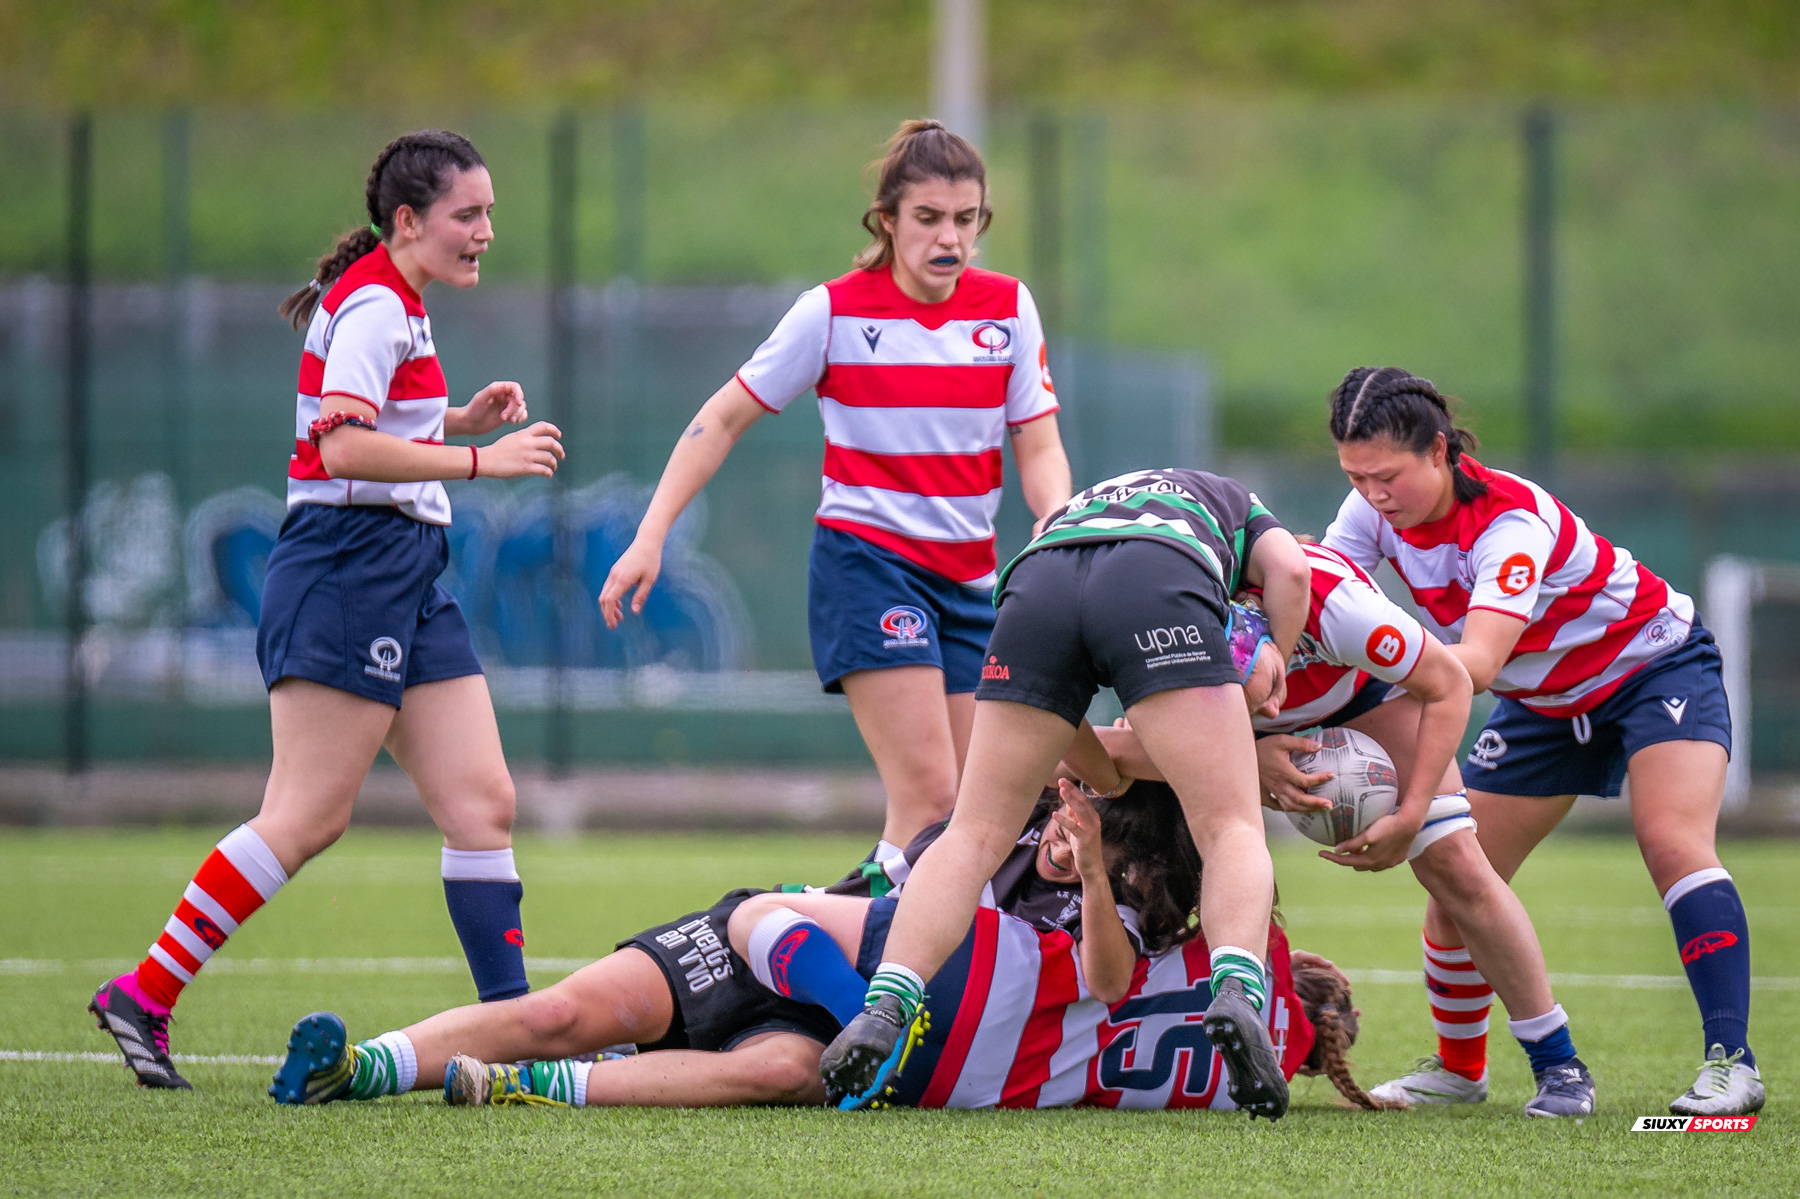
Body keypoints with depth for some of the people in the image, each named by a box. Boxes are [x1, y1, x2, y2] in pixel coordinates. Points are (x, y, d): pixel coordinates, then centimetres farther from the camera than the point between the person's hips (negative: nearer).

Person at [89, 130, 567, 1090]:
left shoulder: (392, 307, 18)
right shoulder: (373, 306, -12)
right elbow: (345, 448, -24)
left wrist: (456, 420, 12)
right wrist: (479, 459, -25)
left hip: (405, 578, 10)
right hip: (348, 568, -10)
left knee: (481, 802, 3)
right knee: (307, 818, -10)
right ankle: (144, 994, -4)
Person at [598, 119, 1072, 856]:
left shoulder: (1008, 308, 2)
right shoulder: (834, 312, -7)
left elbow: (1039, 447, 4)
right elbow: (723, 421, 0)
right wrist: (650, 539, -7)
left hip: (968, 576, 5)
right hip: (866, 558, -5)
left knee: (962, 812, 1)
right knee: (927, 795, -18)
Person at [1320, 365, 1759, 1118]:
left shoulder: (1513, 520, -35)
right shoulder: (1375, 511, -15)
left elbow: (1478, 663, -46)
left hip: (1654, 667, -7)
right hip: (1544, 702, 7)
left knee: (1671, 841, -27)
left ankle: (1731, 1062, -30)